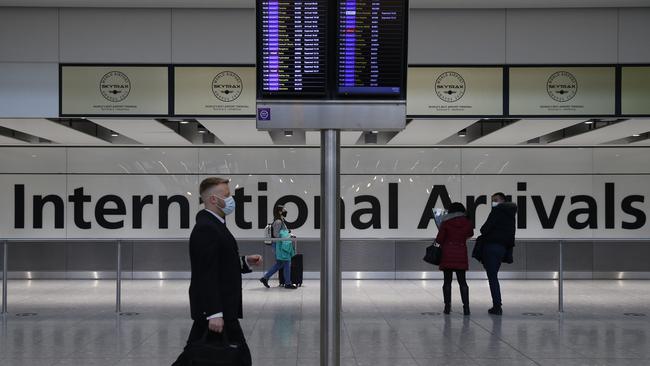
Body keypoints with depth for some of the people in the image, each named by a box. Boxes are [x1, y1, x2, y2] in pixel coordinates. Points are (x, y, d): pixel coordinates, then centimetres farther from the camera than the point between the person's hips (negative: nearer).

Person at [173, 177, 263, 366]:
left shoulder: (213, 225, 14)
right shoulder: (206, 228, -18)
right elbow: (207, 274, -23)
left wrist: (245, 261, 6)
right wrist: (214, 313, -27)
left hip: (213, 308, 10)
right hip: (216, 309, -10)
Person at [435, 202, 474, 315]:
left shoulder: (446, 222, -6)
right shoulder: (467, 223, 0)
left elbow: (439, 239, -5)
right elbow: (470, 234, 19)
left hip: (447, 254, -2)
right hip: (461, 254, 2)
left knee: (447, 281, 5)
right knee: (462, 281, 5)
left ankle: (447, 306, 3)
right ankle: (466, 307, -3)